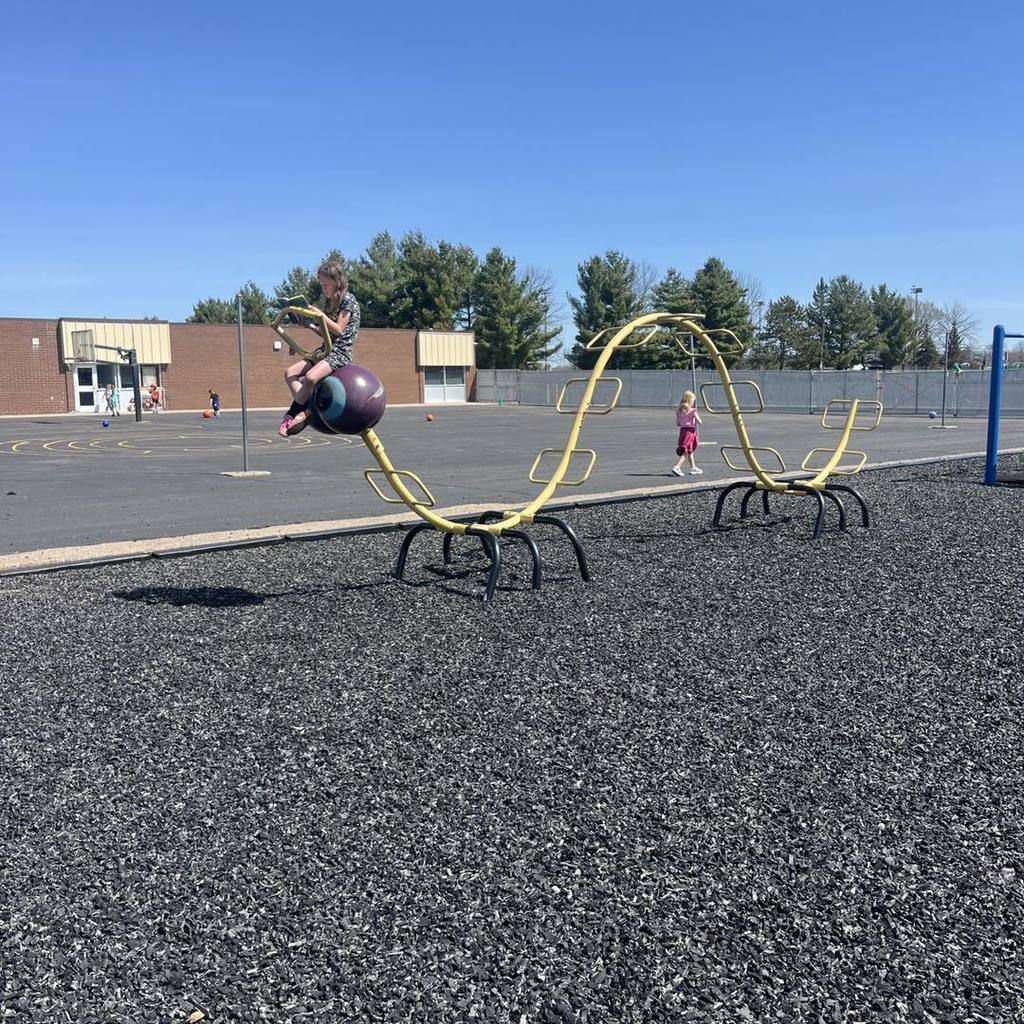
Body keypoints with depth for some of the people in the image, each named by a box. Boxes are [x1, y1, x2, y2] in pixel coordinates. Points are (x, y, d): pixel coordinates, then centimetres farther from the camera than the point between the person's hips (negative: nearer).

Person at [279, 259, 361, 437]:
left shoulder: (348, 300, -7)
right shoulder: (328, 302, 18)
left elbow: (339, 330, -14)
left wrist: (320, 315, -20)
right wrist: (312, 326, 5)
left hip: (340, 352, -9)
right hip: (325, 349, 9)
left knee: (310, 377, -31)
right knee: (290, 373, -9)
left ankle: (293, 414, -17)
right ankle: (304, 411, -17)